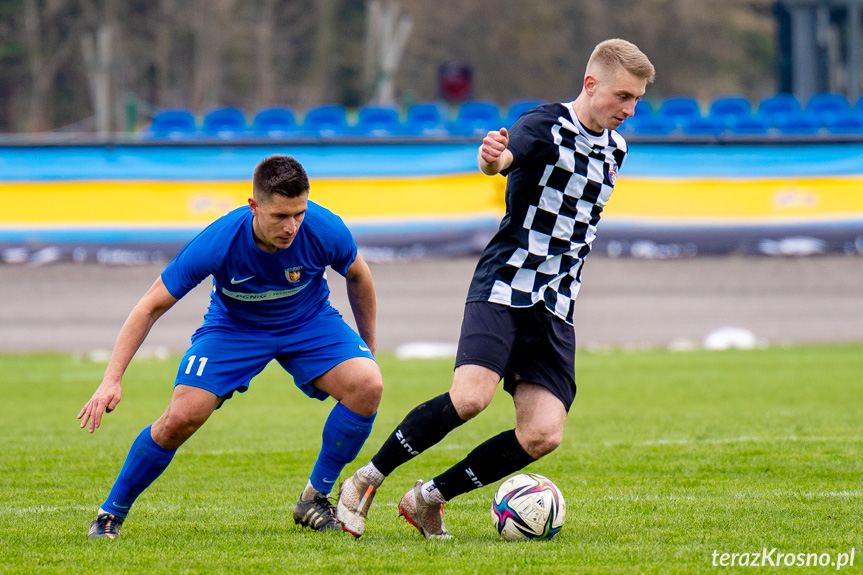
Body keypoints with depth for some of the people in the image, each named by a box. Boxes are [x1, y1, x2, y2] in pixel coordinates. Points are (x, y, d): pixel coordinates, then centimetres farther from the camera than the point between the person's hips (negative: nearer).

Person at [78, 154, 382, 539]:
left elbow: (357, 276, -3)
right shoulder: (217, 243, -33)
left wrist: (368, 348, 8)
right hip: (233, 327, -2)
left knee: (367, 385, -24)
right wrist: (112, 380, -30)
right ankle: (112, 514, 3)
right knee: (181, 417, -21)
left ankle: (315, 499, -5)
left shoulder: (325, 231, -28)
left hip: (309, 323, 2)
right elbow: (151, 307, -23)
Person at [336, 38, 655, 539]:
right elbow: (507, 158, -31)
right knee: (471, 395, -27)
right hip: (505, 286, -7)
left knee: (543, 435, -9)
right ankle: (367, 479, -9)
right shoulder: (547, 125, -8)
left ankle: (429, 498, 7)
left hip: (556, 307, 7)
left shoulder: (614, 149, 15)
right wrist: (492, 157, -54)